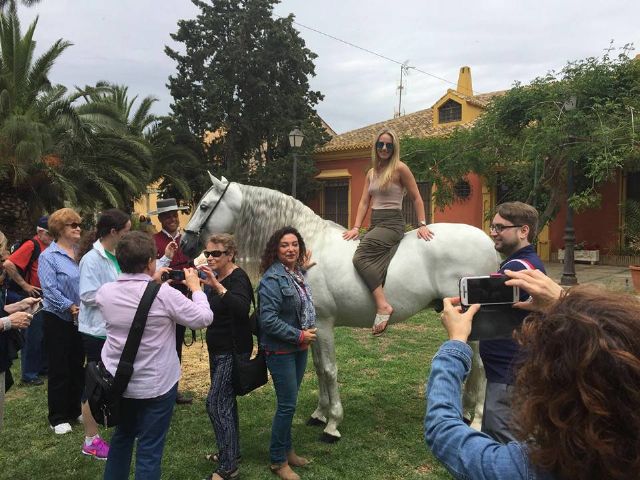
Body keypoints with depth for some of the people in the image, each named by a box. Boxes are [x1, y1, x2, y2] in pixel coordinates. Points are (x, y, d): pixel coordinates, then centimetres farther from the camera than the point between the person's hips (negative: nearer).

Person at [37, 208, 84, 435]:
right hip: (58, 319, -5)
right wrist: (70, 307, -21)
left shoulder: (80, 252, 7)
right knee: (59, 369, 4)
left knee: (78, 366, 14)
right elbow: (49, 289, -18)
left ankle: (75, 410, 29)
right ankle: (58, 418, 17)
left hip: (80, 319, 5)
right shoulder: (49, 256, -9)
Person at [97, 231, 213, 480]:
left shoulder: (105, 292, -7)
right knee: (149, 448, 7)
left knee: (122, 435, 27)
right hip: (156, 385, -5)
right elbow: (204, 318, -12)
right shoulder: (164, 293, -21)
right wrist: (195, 287, 0)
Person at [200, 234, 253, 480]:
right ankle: (231, 450, 33)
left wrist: (218, 287, -48)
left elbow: (242, 309, -37)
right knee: (225, 402, 18)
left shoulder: (238, 278, -18)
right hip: (217, 348, 9)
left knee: (216, 404, -9)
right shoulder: (213, 277, 7)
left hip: (233, 351, -9)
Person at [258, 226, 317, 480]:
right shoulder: (272, 279, -20)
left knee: (289, 402, 18)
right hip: (280, 350, -8)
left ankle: (286, 449, 33)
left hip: (300, 348, 8)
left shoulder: (298, 274, 5)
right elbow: (268, 320, -23)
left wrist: (308, 332, 8)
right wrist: (299, 335, -20)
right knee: (287, 404, -1)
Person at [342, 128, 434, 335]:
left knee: (361, 257, -24)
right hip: (375, 224, 8)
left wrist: (422, 225, -6)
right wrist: (356, 228, 1)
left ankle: (383, 305, -26)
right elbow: (364, 202, 12)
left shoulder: (400, 169, -4)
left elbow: (416, 198, -1)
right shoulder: (371, 173, 16)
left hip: (392, 223, -8)